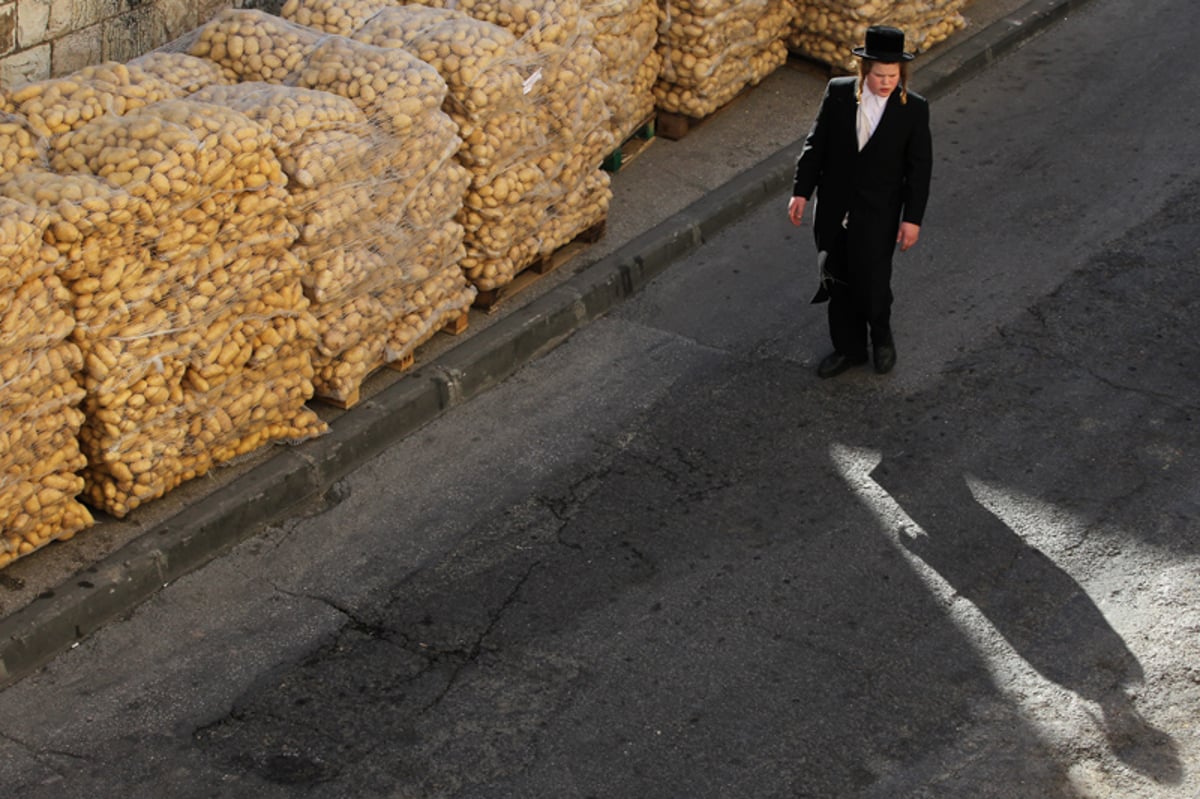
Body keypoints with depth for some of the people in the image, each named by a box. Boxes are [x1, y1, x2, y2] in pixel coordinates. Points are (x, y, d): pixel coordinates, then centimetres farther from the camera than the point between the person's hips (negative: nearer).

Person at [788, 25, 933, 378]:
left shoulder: (914, 109, -12)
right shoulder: (838, 93, -7)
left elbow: (919, 167, -7)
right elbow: (816, 144, 1)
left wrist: (912, 218, -8)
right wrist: (801, 191, -1)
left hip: (878, 216, -3)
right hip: (833, 210, 3)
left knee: (872, 283, 1)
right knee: (838, 283, 14)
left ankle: (881, 337, 33)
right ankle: (848, 349, 33)